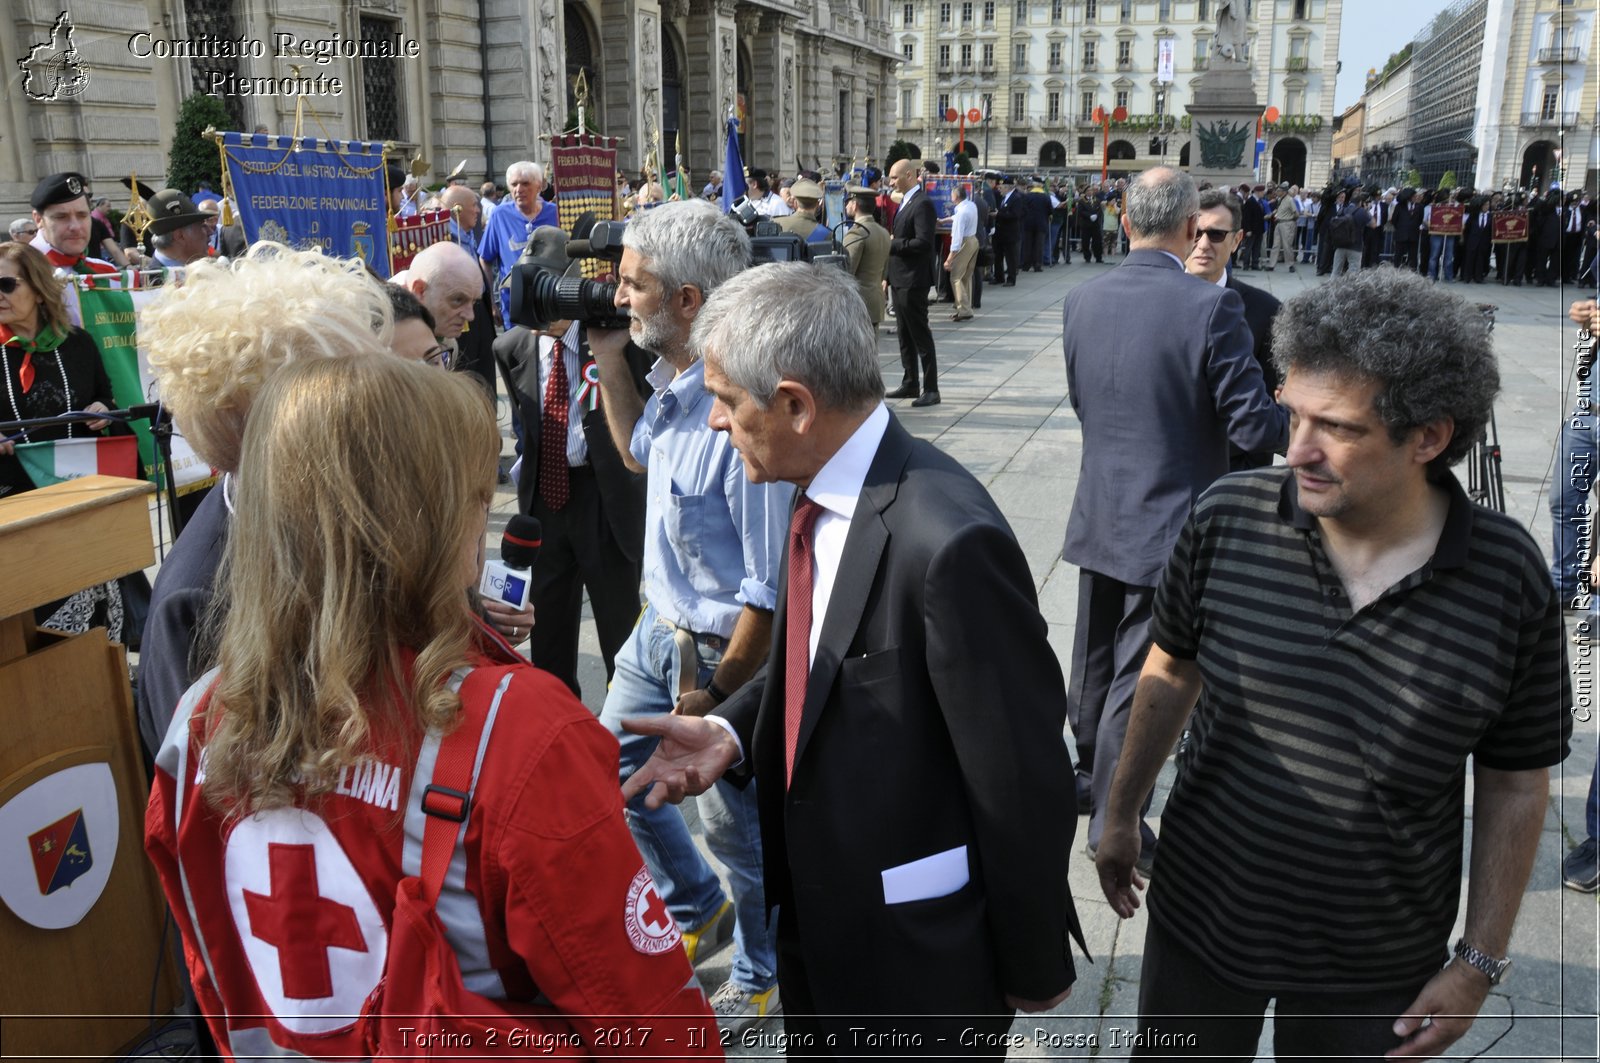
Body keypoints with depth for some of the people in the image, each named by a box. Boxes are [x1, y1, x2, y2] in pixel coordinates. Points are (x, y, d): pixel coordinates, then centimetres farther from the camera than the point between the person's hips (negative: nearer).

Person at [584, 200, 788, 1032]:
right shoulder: (670, 382, -5)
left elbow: (770, 586, -28)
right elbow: (640, 455, 19)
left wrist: (719, 692, -19)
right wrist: (609, 366, 4)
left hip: (722, 648, -9)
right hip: (659, 627, 9)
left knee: (736, 822, 12)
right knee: (613, 771, 23)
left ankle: (760, 979, 40)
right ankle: (697, 909, 48)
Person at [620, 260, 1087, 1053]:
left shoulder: (948, 541, -31)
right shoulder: (823, 493, -4)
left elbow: (1022, 778, -23)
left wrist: (1035, 966, -11)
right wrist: (732, 732, -8)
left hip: (916, 957, -7)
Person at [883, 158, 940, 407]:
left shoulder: (922, 204, -15)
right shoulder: (905, 202, 15)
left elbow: (924, 242, -24)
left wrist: (893, 244, -16)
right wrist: (888, 275, 12)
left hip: (913, 281, -10)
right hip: (899, 279, 10)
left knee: (920, 336, -5)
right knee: (904, 337, 14)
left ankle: (931, 390, 1)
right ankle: (910, 385, 23)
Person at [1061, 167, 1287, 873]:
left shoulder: (1081, 302, -1)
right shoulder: (1211, 308, -19)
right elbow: (1252, 426, -17)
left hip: (1099, 516, 6)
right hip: (1172, 524, -6)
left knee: (1093, 661, 21)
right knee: (1140, 680, 5)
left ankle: (1084, 778, 41)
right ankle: (1113, 823, 17)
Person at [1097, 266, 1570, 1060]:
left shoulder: (1509, 580, -17)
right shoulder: (1228, 517, -16)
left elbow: (1516, 785, -5)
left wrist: (1480, 963, -2)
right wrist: (1122, 813, 8)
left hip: (1378, 968, -1)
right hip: (1200, 920, 1)